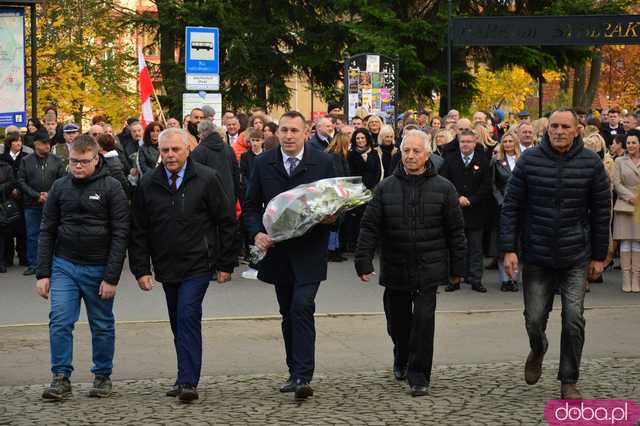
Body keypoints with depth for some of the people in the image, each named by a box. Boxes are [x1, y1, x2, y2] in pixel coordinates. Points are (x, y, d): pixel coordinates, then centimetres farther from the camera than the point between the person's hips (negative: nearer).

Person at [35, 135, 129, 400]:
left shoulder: (111, 188, -6)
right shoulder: (60, 187, 5)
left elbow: (120, 235, -8)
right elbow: (48, 232, 8)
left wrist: (111, 277, -13)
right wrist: (43, 273, 2)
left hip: (98, 268, -2)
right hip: (64, 266, 2)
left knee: (102, 326, 8)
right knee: (60, 322, -7)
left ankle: (102, 376, 21)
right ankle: (61, 378, 0)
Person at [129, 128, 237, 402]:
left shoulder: (206, 179, -4)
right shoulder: (148, 184, 4)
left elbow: (227, 222, 0)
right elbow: (138, 231, 7)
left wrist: (225, 264, -3)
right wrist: (141, 269, 0)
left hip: (197, 265, -4)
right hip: (166, 267, 4)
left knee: (188, 317, -15)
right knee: (179, 324, 10)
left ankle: (188, 382, -15)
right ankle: (186, 378, 19)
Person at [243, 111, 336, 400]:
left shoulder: (323, 163, 0)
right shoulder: (263, 164, 5)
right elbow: (251, 205, 9)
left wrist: (333, 216, -15)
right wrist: (256, 233, -8)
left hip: (309, 250, -3)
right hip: (278, 249, 4)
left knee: (302, 308, -16)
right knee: (288, 312, 12)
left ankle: (302, 377, -16)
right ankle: (295, 373, 22)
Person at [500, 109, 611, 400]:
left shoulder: (591, 163, -3)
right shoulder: (529, 160, -4)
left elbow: (601, 212, 3)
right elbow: (511, 206, -1)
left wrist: (599, 256, 3)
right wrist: (508, 248, -8)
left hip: (576, 258, 0)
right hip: (536, 256, 0)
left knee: (573, 319, -5)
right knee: (534, 318, 5)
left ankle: (569, 382, 11)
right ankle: (538, 350, 40)